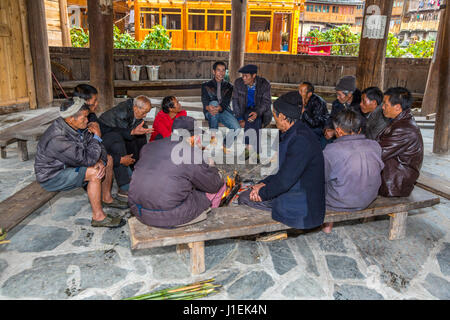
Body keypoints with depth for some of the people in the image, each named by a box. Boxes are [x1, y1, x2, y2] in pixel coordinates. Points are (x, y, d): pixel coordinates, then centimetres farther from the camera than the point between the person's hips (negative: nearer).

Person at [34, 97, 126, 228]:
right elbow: (87, 159, -36)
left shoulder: (77, 127, -8)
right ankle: (98, 217, -21)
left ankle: (106, 198, 17)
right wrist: (97, 138, -22)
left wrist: (101, 161, -21)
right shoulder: (57, 138, -34)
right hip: (52, 177, -9)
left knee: (108, 159, 6)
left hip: (69, 165, 9)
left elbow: (99, 147, 0)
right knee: (93, 172, -31)